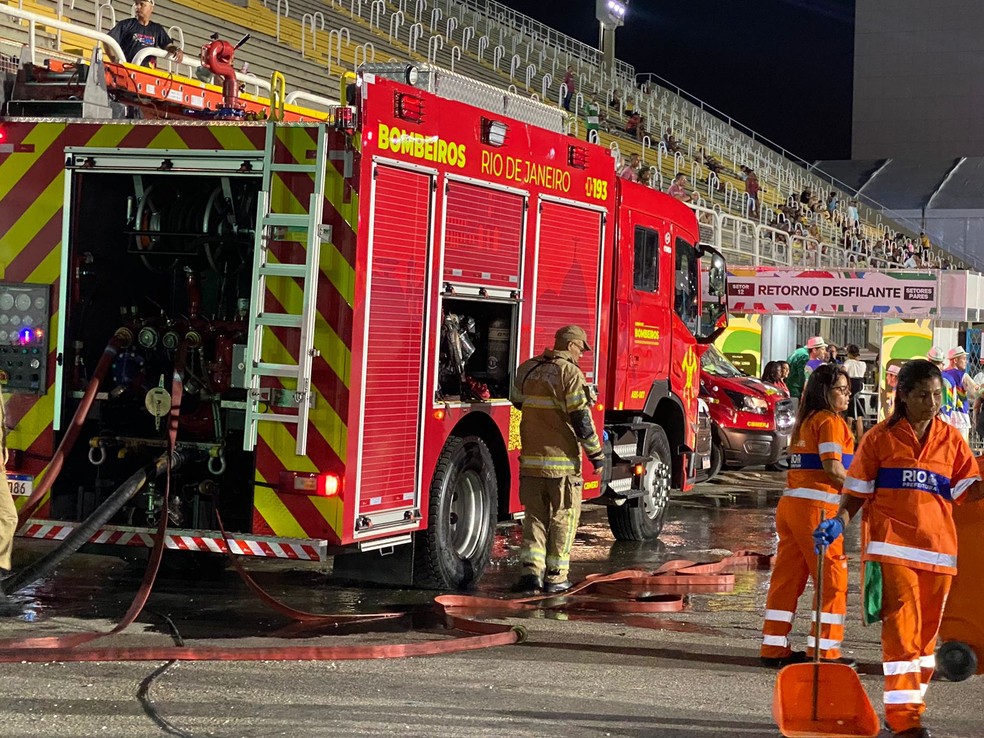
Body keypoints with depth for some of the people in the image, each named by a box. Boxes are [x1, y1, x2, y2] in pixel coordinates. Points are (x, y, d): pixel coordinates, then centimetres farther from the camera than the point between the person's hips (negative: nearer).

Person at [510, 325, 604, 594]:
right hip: (562, 460, -5)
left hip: (531, 457, 5)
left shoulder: (527, 369, 8)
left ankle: (531, 570, 0)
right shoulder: (570, 373, -11)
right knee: (563, 517, 5)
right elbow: (581, 417, -13)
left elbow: (518, 402, 22)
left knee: (535, 515, 12)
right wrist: (596, 452, -6)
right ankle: (555, 576, 7)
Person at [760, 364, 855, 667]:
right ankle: (823, 650, -1)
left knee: (788, 576, 9)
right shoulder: (831, 420, -7)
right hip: (817, 506, -9)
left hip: (790, 503, 9)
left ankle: (774, 647, 12)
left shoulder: (805, 421, 19)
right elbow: (832, 466, -16)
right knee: (832, 578, -1)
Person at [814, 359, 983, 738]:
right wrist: (839, 521, -13)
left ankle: (909, 706, 21)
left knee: (926, 631, 9)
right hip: (892, 546, -4)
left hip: (937, 549, 4)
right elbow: (857, 491, 4)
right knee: (902, 629, -12)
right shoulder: (881, 437, 2)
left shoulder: (950, 439, 11)